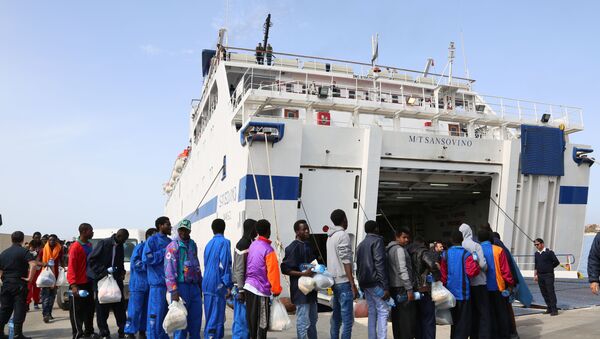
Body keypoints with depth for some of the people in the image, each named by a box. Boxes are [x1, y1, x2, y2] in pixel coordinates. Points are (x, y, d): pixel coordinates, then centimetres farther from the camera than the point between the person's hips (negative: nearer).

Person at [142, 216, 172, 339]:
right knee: (156, 312, -6)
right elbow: (146, 258, -16)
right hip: (158, 281, -8)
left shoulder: (170, 242, 17)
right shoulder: (152, 240, -4)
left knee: (166, 312, 13)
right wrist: (164, 251, -14)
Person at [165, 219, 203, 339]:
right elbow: (169, 269, -13)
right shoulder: (173, 246, -7)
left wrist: (200, 284, 17)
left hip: (194, 286, 6)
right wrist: (173, 291, -20)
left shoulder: (193, 245, 13)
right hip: (181, 286, -6)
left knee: (196, 318, 10)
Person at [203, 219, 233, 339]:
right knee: (217, 318, -5)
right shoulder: (224, 242, -8)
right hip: (217, 285, -8)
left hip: (207, 285, 8)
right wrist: (228, 285, -13)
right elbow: (225, 264, -15)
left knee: (210, 316, 15)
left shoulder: (209, 244, 15)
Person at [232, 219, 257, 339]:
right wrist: (240, 290, -18)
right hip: (243, 285, -9)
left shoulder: (251, 243, 12)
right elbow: (239, 270, -17)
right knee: (242, 318, -4)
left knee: (248, 318, 11)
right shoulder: (242, 244, -14)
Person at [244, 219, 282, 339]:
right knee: (262, 322, 1)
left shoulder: (252, 246, 6)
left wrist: (249, 280, 15)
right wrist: (276, 289, -9)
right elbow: (273, 272, -17)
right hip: (261, 290, -7)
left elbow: (249, 267, 9)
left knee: (251, 319, 14)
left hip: (249, 286, 7)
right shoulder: (268, 250, -15)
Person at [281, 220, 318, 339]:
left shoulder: (309, 245, 12)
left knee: (313, 320, 18)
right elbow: (285, 269, -16)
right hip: (300, 289, -9)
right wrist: (303, 273, -23)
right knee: (303, 322, -5)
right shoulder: (293, 248, -13)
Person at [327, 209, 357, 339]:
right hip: (343, 281, -9)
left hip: (334, 281, 9)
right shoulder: (343, 235, -12)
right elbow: (346, 262, -17)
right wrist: (353, 285, -16)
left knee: (336, 317, 13)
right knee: (347, 319, -6)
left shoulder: (330, 236, 14)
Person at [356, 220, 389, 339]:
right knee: (383, 310, -7)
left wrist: (361, 284, 19)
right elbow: (380, 264, -16)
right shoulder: (377, 241, -6)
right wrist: (386, 287, -18)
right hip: (375, 282, -8)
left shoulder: (361, 244, 19)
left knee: (372, 311, 11)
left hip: (364, 282, 8)